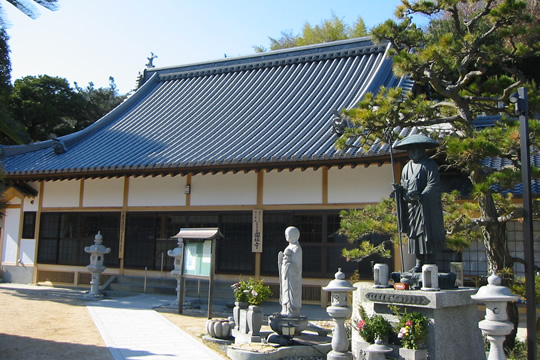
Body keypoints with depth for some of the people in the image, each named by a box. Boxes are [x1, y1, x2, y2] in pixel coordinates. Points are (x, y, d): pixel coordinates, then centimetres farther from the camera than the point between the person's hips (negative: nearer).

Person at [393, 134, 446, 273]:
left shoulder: (429, 165, -5)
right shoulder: (407, 167, 16)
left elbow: (433, 184, -14)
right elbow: (404, 185, 21)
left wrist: (421, 196, -26)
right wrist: (399, 188, -1)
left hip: (427, 207, -7)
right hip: (411, 207, 7)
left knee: (427, 234, -7)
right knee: (414, 234, 7)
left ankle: (430, 264, -2)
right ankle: (419, 263, 13)